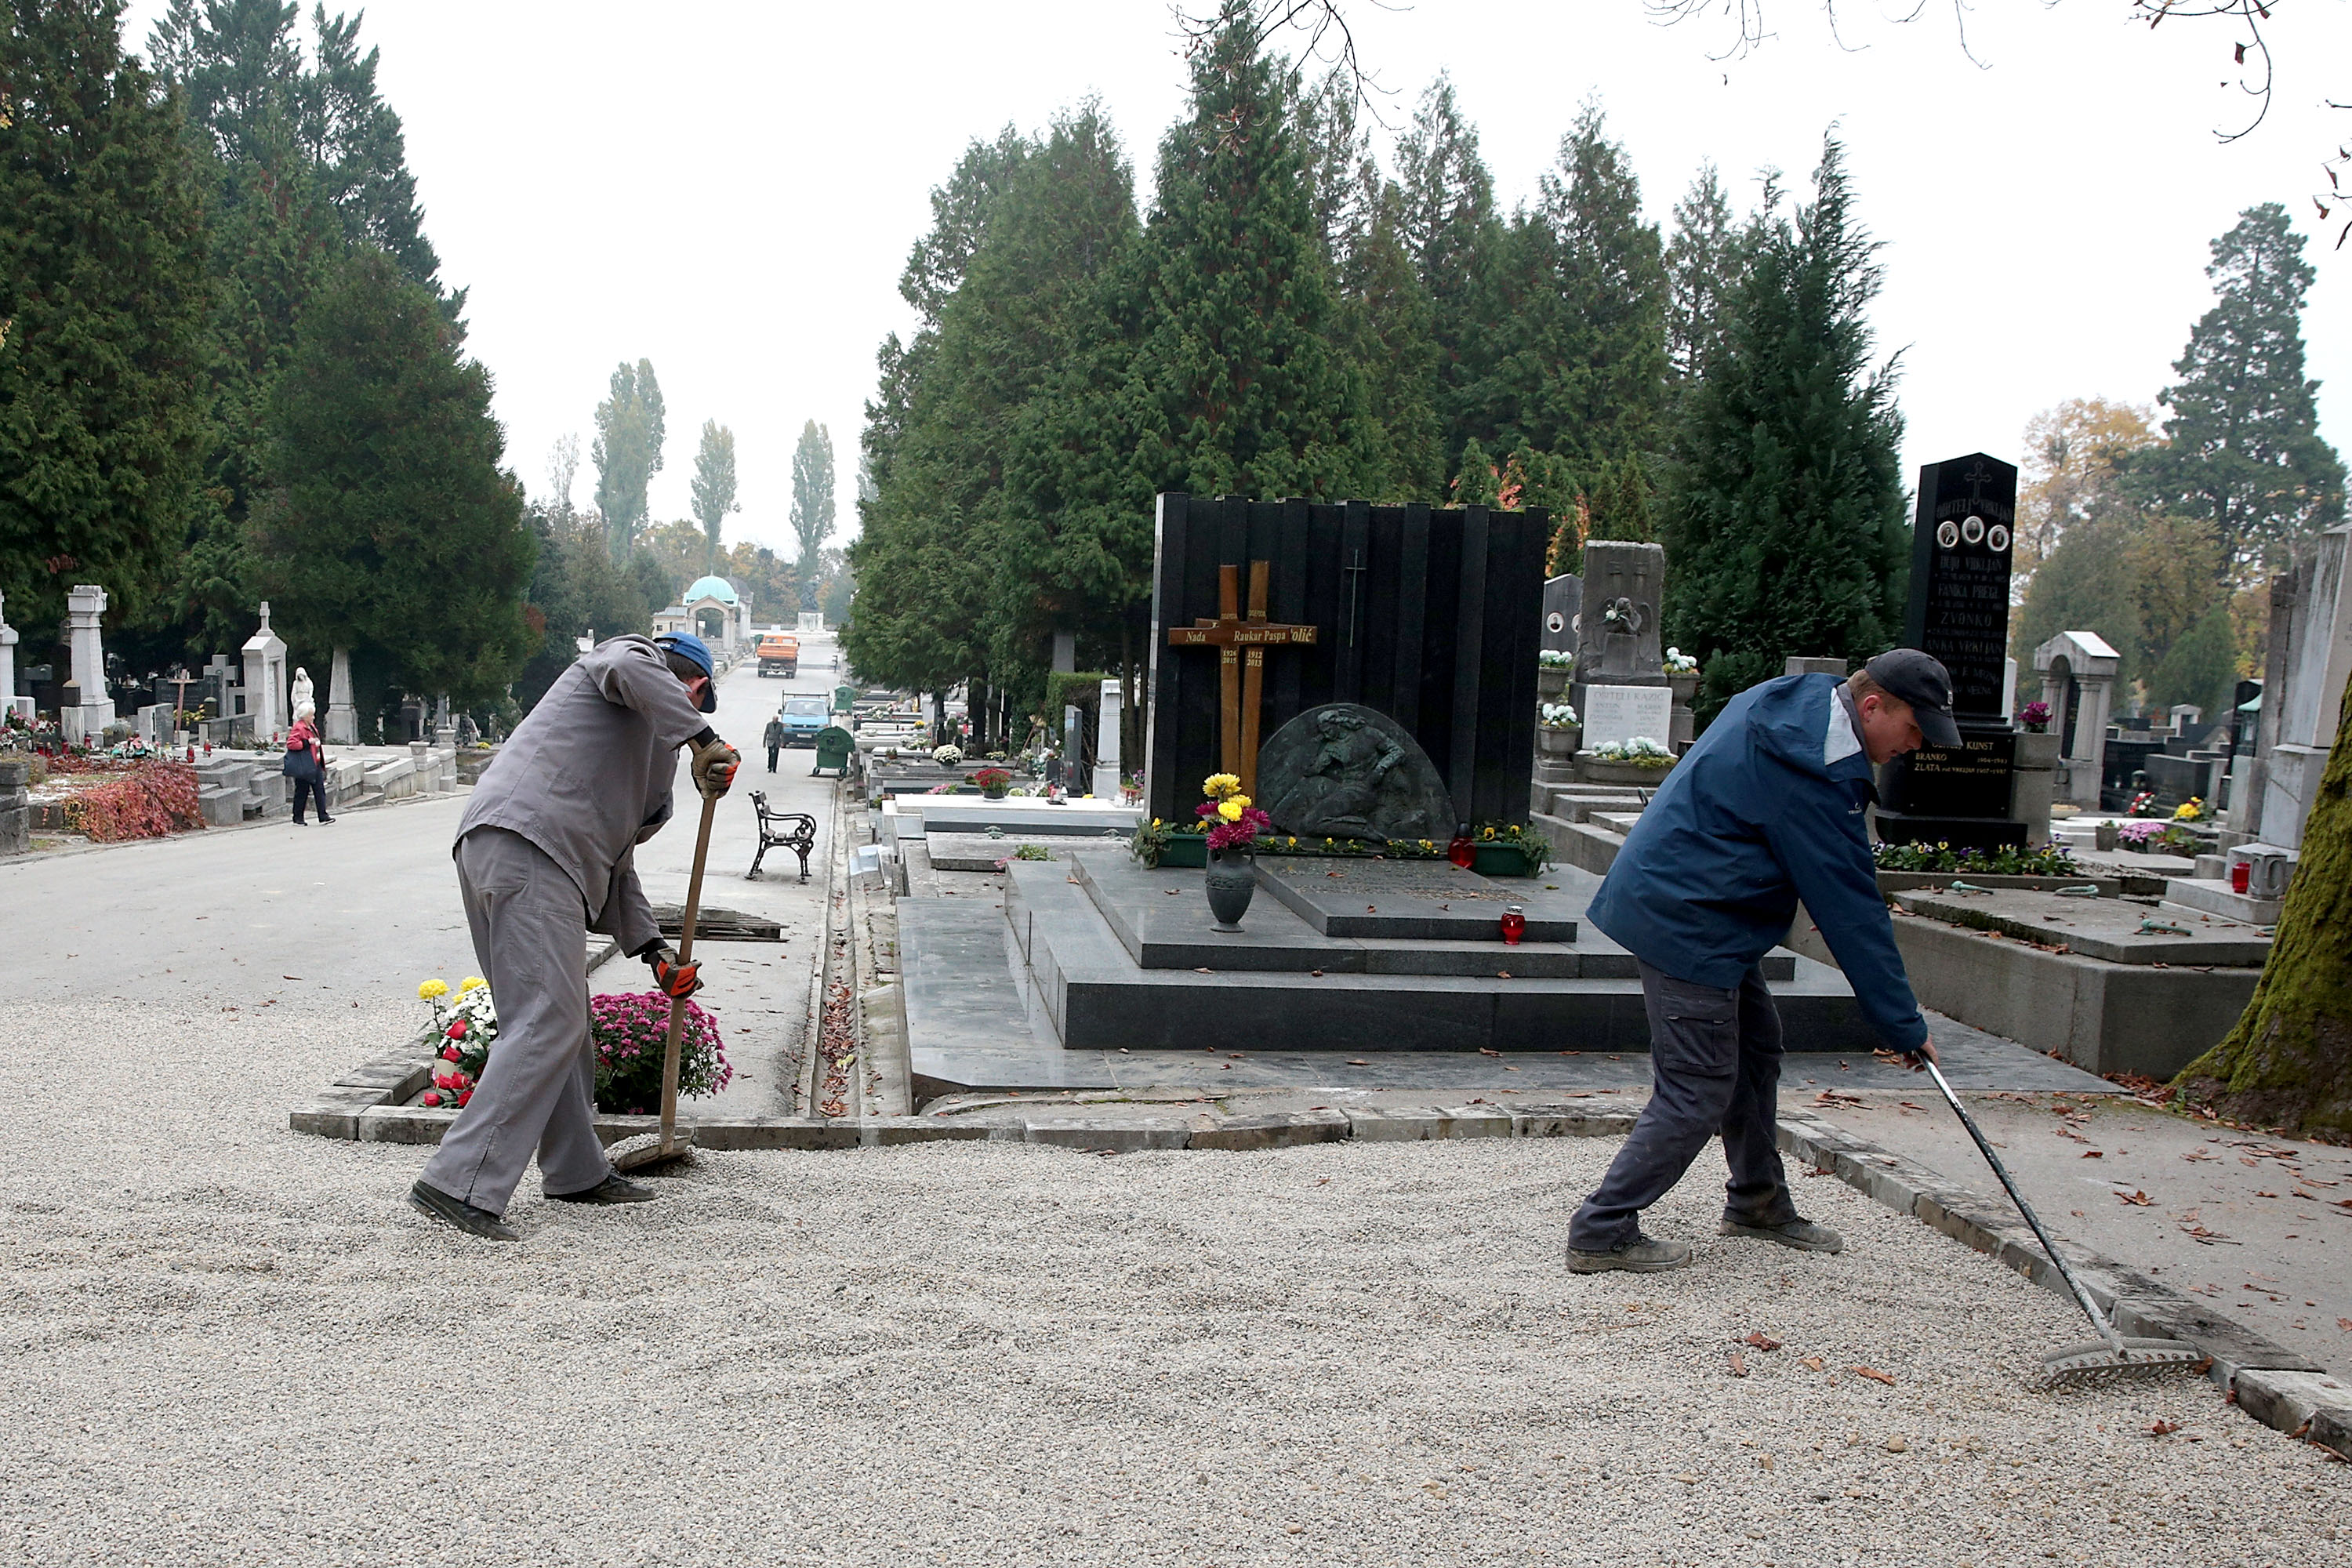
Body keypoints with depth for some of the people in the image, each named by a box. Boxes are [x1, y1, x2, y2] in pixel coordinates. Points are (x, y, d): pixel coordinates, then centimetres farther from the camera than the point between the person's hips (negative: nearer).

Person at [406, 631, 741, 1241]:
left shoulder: (650, 747, 36)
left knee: (563, 1025, 17)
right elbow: (630, 669, -16)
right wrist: (701, 738, -21)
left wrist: (652, 947, 26)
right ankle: (461, 1184, -18)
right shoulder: (636, 656, 12)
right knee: (546, 1024, -14)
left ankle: (578, 1173, 27)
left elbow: (615, 858, 33)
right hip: (528, 846, -10)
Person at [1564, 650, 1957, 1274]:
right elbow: (1851, 912, -18)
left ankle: (1757, 1202, 32)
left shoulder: (1794, 700, 7)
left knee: (1756, 1047, 18)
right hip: (1687, 922, -11)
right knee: (1698, 1092, -6)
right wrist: (1906, 1027, -10)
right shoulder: (1813, 776, -23)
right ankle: (1602, 1232, 0)